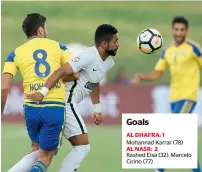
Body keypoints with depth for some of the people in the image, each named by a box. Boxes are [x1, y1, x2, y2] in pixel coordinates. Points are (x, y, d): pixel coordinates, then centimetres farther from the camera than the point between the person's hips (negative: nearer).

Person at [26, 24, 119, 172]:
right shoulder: (89, 57, -20)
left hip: (68, 103, 10)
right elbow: (62, 72, -27)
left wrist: (97, 110, 27)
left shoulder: (109, 63, 10)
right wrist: (43, 93, -36)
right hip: (65, 100, -10)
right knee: (83, 147, -7)